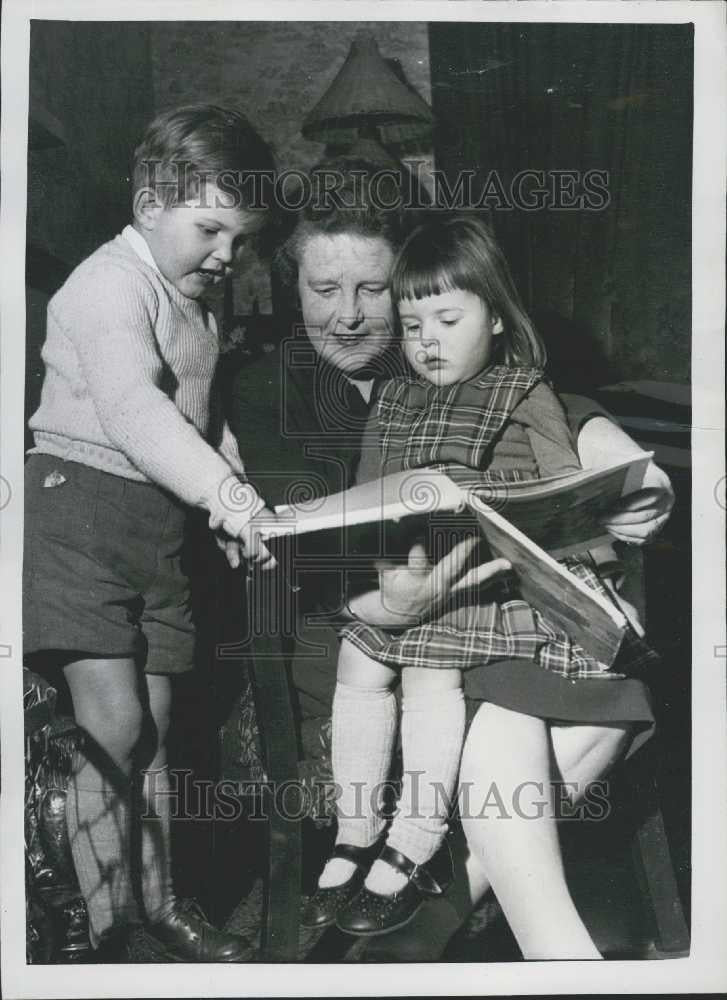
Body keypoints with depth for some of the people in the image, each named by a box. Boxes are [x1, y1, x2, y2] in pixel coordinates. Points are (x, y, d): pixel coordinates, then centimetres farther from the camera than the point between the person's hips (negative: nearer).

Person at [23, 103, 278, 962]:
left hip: (157, 521, 8)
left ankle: (156, 904, 26)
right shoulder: (113, 285, -14)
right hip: (81, 503, -8)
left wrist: (237, 502, 11)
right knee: (113, 725, -11)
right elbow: (133, 411, -30)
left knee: (153, 728, 13)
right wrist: (228, 494, -39)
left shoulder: (193, 303, 15)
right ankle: (104, 928, 2)